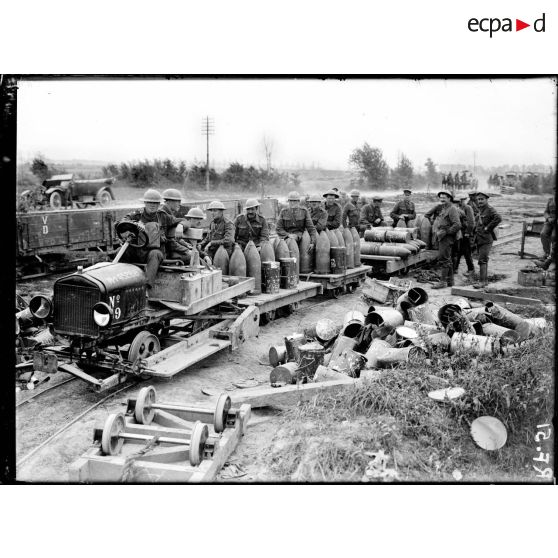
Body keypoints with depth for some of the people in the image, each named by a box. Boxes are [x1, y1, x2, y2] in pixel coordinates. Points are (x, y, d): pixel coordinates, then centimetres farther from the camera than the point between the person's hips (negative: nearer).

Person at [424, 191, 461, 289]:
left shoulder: (452, 209, -12)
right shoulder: (443, 208, 15)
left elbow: (457, 225, -21)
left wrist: (445, 232, -19)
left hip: (446, 238, -10)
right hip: (443, 238, 10)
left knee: (443, 259, -11)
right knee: (447, 260, 14)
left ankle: (443, 281, -9)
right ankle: (450, 281, 21)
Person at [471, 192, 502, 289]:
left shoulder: (490, 209, -11)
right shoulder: (480, 210, 16)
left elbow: (498, 218, -27)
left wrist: (487, 228, -20)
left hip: (486, 239, -9)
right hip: (479, 239, 9)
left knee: (482, 260, -13)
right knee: (483, 260, 14)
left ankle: (482, 282, -14)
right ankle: (485, 280, 21)